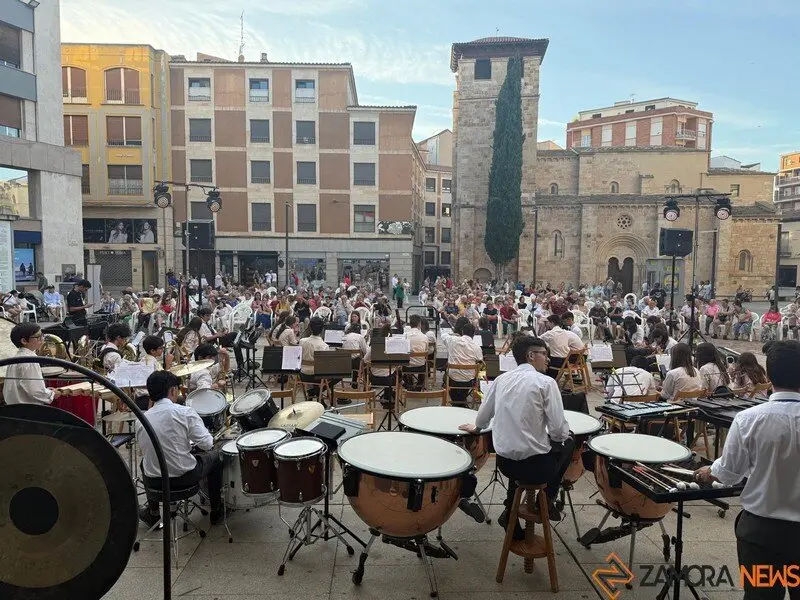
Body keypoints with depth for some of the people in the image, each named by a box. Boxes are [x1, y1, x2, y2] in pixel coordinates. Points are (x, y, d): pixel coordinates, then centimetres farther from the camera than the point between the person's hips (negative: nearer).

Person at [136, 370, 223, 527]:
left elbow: (146, 450, 8)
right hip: (185, 478, -4)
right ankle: (216, 511, 31)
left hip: (153, 482, 4)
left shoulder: (140, 421, -2)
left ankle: (152, 512, 39)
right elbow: (206, 444, -16)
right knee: (214, 456, 23)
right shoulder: (185, 412, -14)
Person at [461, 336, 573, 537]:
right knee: (568, 443, 24)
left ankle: (510, 510, 30)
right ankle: (547, 500, 26)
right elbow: (559, 431, -14)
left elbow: (483, 416, 12)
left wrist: (476, 428, 34)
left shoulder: (501, 379, 3)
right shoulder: (545, 382, -12)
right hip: (536, 466, -4)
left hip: (504, 463, 4)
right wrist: (563, 435, 9)